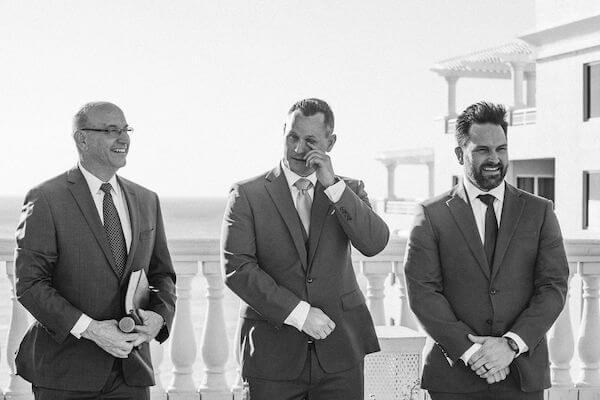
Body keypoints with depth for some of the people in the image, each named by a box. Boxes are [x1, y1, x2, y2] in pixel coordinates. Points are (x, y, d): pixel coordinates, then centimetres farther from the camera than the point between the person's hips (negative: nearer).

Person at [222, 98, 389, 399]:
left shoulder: (349, 190, 9)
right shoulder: (248, 194, 1)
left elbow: (374, 244, -8)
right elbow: (237, 269, -8)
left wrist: (332, 185, -14)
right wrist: (298, 312, -14)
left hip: (339, 352, 2)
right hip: (273, 354, -1)